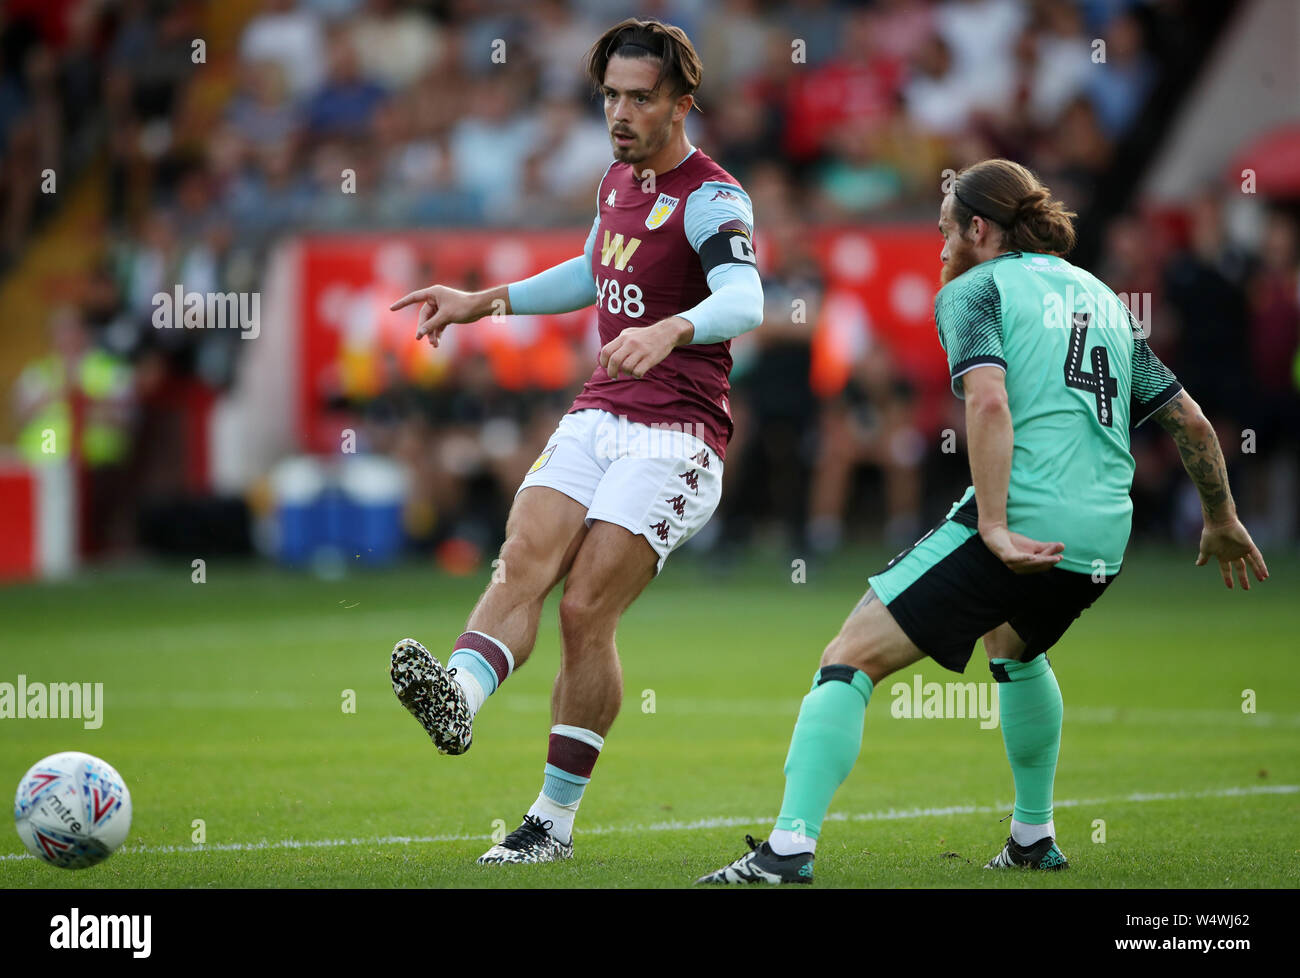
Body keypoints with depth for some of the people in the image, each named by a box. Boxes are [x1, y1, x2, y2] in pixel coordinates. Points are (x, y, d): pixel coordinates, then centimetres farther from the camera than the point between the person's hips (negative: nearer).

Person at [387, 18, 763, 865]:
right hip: (597, 416, 7)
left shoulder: (712, 200, -12)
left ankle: (556, 821, -6)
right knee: (524, 562, -19)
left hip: (676, 437, -7)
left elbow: (745, 301, -31)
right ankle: (458, 698, -42)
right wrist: (485, 303, 30)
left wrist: (669, 330, -51)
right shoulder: (618, 181, 14)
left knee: (586, 609, -14)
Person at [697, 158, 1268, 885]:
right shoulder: (1102, 299, 23)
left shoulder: (975, 289, 4)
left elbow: (990, 402, -16)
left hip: (1020, 527, -7)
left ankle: (791, 846, -20)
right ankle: (1034, 838, 42)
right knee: (1014, 646, 38)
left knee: (850, 660, -5)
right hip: (1103, 541, 7)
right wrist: (1223, 524, 35)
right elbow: (1191, 422, 23)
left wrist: (995, 527, -20)